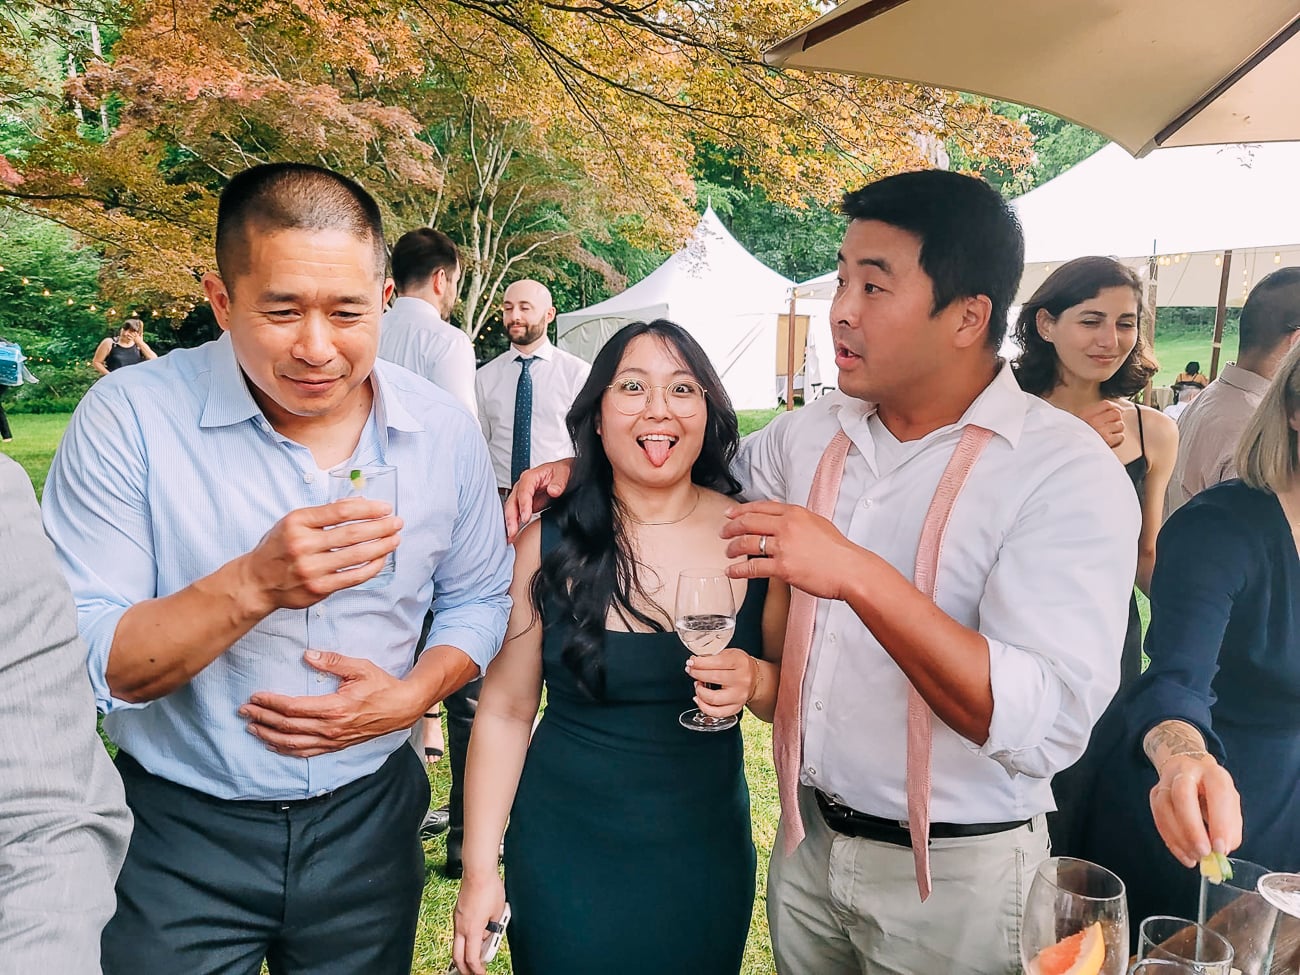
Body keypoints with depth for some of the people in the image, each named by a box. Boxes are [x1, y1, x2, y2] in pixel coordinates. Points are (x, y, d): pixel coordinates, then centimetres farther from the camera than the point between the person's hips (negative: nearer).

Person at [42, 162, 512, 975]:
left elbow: (479, 598, 4)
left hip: (369, 821, 3)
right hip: (183, 837, -2)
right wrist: (253, 585, -34)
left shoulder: (443, 430, -7)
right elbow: (76, 665, -18)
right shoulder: (130, 418, -16)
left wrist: (412, 694, -14)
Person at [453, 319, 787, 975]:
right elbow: (505, 709, -5)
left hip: (708, 854, 2)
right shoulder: (550, 545, -12)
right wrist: (480, 870, -5)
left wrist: (755, 681, -21)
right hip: (566, 856, -1)